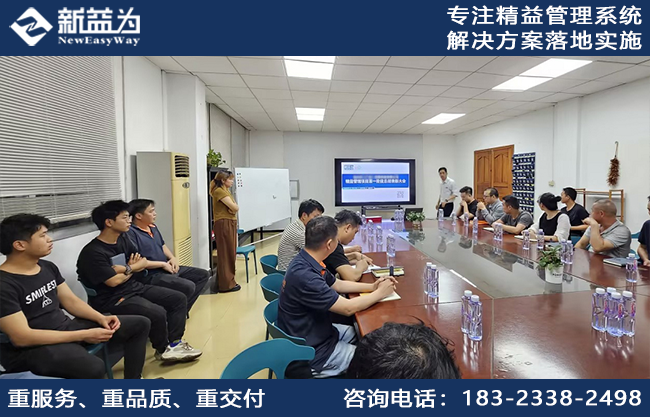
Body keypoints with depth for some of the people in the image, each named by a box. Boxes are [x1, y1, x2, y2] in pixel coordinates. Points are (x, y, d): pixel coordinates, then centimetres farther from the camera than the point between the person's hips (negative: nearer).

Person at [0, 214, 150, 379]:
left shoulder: (48, 267, 7)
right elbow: (21, 337, -23)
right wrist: (84, 335, -23)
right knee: (94, 368, -39)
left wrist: (101, 318, -7)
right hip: (29, 350, -8)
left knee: (140, 324, 3)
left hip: (66, 329, 9)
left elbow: (71, 301, 12)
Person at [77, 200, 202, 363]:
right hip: (113, 299, -9)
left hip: (135, 287, 9)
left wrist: (126, 269, -12)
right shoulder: (93, 252, -18)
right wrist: (132, 269, -3)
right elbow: (114, 281, -22)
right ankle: (163, 349, -1)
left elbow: (143, 262, 9)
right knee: (158, 313, -30)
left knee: (179, 298, 1)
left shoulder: (123, 239, 7)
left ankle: (174, 343, 1)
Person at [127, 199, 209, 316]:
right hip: (151, 275, -10)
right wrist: (163, 264, -16)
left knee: (203, 275, 9)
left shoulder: (153, 227, 13)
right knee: (188, 286, -29)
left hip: (167, 268, 10)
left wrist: (172, 258, 4)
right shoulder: (130, 233, -17)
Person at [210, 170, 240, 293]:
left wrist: (233, 206, -10)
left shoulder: (226, 191, 19)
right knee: (226, 254, -4)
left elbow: (235, 208, 11)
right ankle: (227, 284, 4)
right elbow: (235, 207, -17)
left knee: (230, 254, 13)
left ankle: (228, 281, 21)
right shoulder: (219, 191, -12)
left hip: (230, 223, 10)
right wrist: (234, 205, 4)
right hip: (224, 224, -10)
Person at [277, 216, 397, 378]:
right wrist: (380, 293, -11)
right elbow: (348, 308, -26)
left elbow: (338, 284, 13)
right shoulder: (304, 275, -33)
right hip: (311, 350, -9)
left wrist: (372, 287, 3)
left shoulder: (308, 263, -3)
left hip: (318, 333, 9)